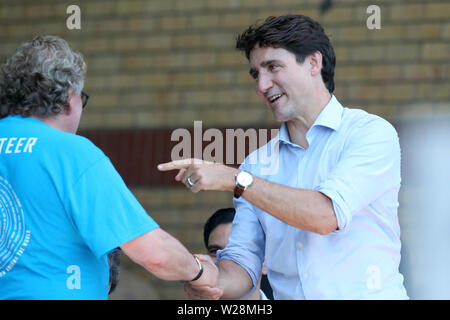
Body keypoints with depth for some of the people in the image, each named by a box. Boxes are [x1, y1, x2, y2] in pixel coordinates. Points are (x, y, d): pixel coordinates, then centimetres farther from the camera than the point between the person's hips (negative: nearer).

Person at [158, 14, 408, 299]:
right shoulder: (258, 163, 13)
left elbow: (326, 215, -13)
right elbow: (244, 262, 11)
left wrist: (236, 180, -12)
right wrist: (213, 282, -9)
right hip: (286, 297, 3)